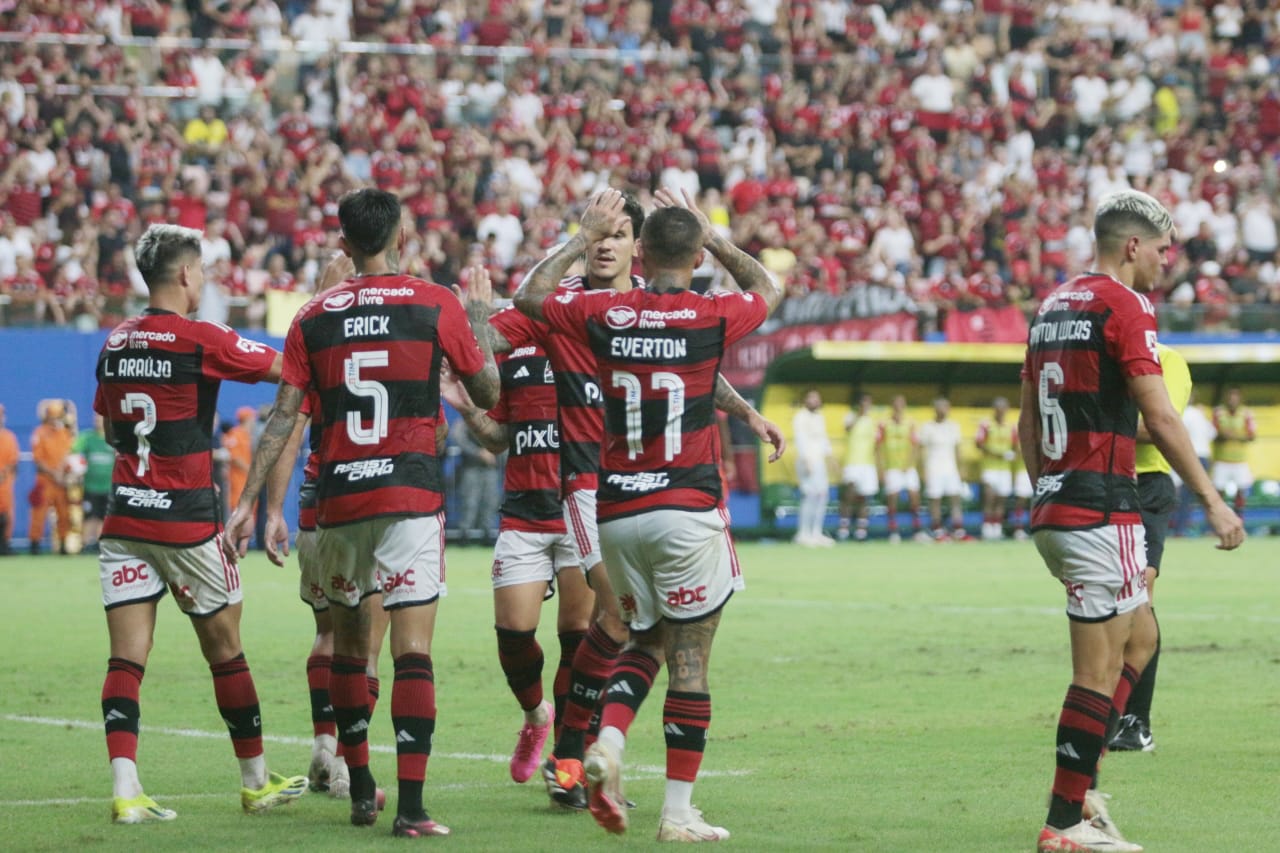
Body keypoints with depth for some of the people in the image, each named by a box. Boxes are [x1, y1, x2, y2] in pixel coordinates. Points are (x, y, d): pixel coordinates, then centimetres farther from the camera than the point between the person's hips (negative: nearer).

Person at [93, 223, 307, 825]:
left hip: (123, 519, 5)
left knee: (126, 658, -1)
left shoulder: (115, 343, 8)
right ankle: (257, 781, 20)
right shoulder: (200, 339, -11)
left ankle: (125, 791, -14)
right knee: (225, 651, 9)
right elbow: (286, 367, -5)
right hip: (185, 520, -5)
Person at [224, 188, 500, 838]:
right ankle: (410, 807, -14)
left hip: (339, 498, 3)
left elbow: (283, 417, 2)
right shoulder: (436, 305, -1)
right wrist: (480, 313, 21)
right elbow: (487, 393, 8)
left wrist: (248, 501, 6)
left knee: (348, 642, 19)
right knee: (413, 650, -6)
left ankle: (360, 789, 26)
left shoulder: (314, 317, 5)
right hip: (412, 496, -3)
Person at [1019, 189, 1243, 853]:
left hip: (1052, 507, 9)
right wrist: (1213, 501, -8)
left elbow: (1027, 421, 19)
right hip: (1101, 513, -9)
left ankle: (1080, 790, 13)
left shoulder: (1053, 307, 15)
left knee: (1139, 638, 19)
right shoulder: (1124, 306, -11)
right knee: (1099, 670, -4)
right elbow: (1160, 419, -14)